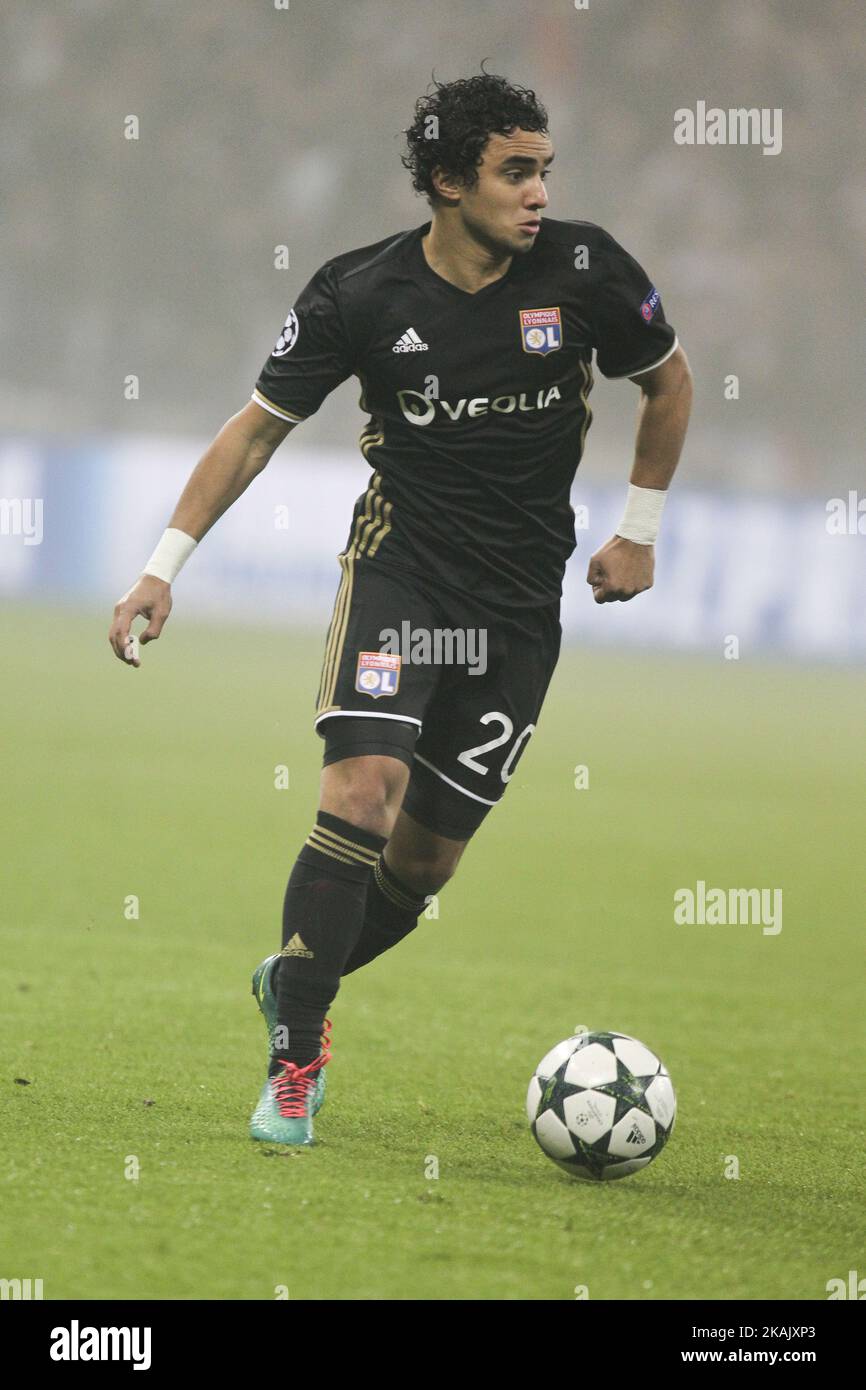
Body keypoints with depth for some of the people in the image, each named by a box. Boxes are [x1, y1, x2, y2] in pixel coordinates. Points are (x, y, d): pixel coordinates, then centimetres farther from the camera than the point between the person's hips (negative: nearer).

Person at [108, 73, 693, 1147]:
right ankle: (294, 1062, -13)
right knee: (360, 793, -22)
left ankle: (294, 981, 33)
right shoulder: (361, 295, -10)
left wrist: (640, 530, 10)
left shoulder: (584, 269, -7)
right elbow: (256, 429, 0)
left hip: (522, 604, 2)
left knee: (426, 858, 4)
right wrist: (164, 568, -6)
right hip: (398, 568, -2)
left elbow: (668, 381, 11)